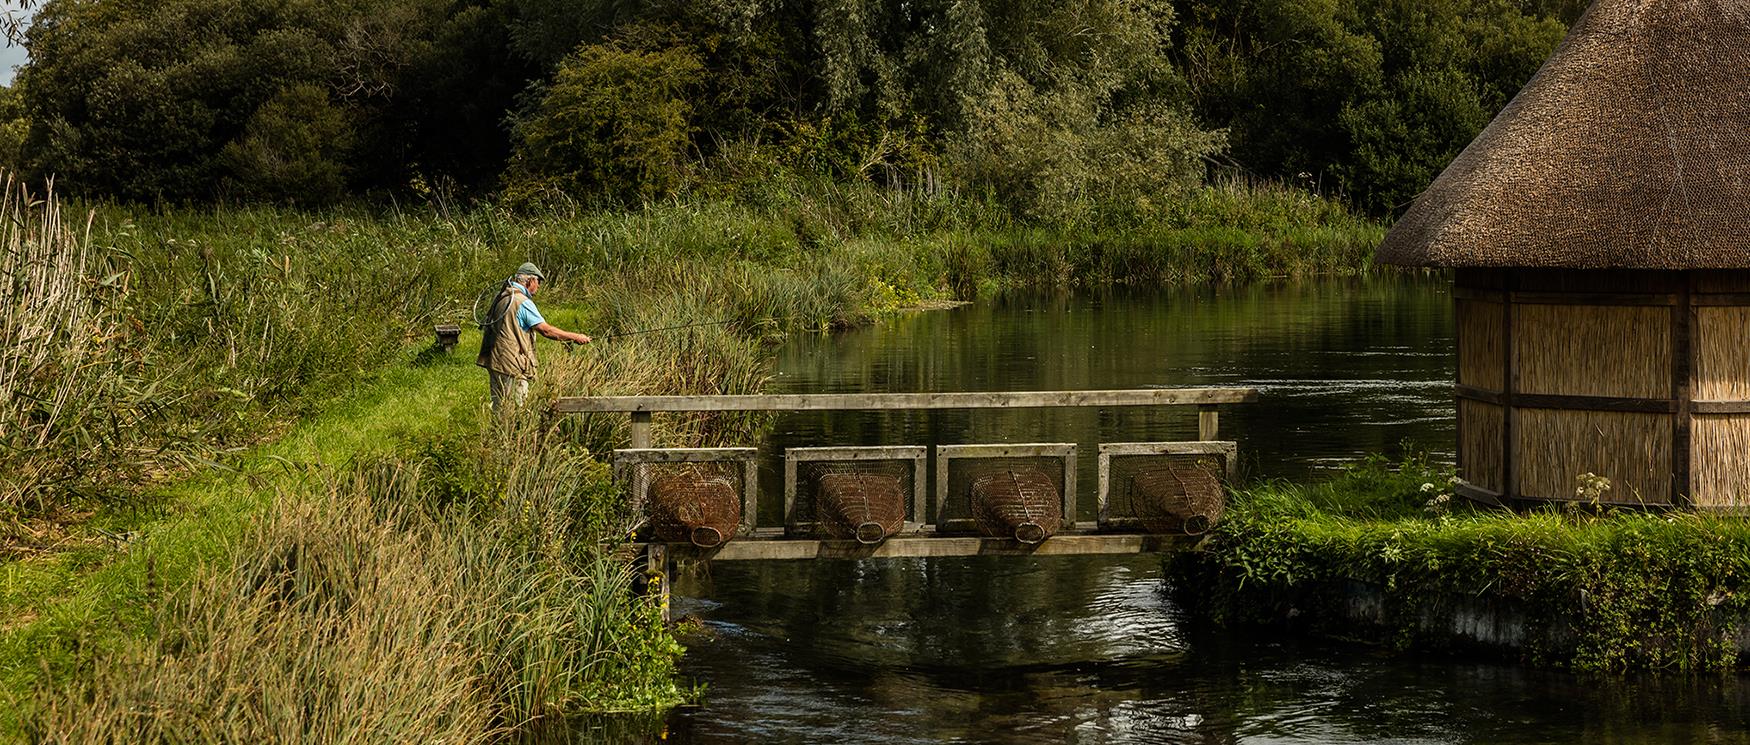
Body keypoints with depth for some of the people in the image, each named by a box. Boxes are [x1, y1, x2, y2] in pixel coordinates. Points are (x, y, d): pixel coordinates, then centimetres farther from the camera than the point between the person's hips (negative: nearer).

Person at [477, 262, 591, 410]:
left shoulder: (502, 297, 15)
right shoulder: (523, 302, -14)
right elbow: (546, 330, -16)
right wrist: (575, 337, -8)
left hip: (495, 360, 10)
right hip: (511, 365, -10)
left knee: (500, 409, 11)